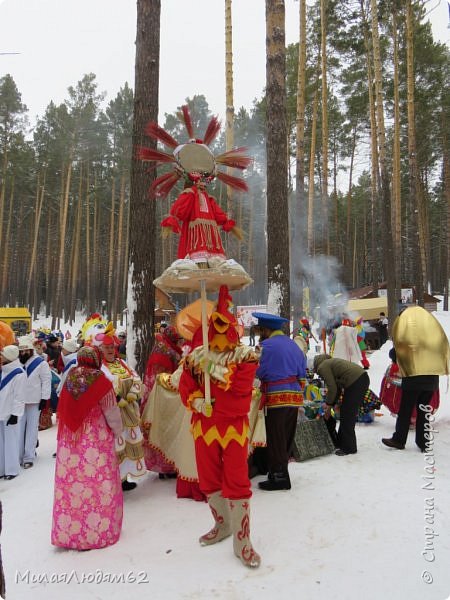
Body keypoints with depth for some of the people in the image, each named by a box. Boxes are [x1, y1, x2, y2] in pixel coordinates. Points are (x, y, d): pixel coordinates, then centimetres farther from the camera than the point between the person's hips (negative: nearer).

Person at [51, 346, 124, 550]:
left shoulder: (69, 379, 0)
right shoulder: (100, 381, -14)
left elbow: (62, 410, 9)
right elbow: (111, 411, -8)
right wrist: (117, 430, 9)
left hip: (69, 439, 5)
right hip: (95, 439, -5)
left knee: (70, 482, 13)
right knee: (98, 483, 7)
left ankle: (67, 532, 26)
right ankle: (97, 532, 18)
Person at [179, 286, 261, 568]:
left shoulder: (244, 356, -8)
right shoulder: (197, 356, 3)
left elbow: (240, 396, -16)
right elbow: (185, 388, 1)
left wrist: (208, 402, -18)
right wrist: (196, 401, -17)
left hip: (233, 428, -4)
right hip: (204, 428, 5)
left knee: (237, 483, 1)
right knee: (210, 480, 18)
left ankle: (242, 540, 16)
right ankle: (223, 524, 40)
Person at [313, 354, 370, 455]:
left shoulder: (322, 367, -6)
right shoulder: (329, 363, 22)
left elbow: (332, 388, -9)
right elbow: (338, 387, 23)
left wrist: (328, 406, 4)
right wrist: (330, 405, 24)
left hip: (355, 382, -10)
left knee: (347, 415, 0)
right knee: (345, 413, 18)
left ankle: (349, 448, 8)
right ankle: (341, 442, 29)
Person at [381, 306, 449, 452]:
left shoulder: (403, 322, 1)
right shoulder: (433, 324, 13)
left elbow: (400, 348, -4)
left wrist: (404, 369, 4)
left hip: (413, 374, -4)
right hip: (432, 374, 4)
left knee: (405, 409, 5)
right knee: (424, 409, 12)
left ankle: (398, 440, 11)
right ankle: (423, 442, 14)